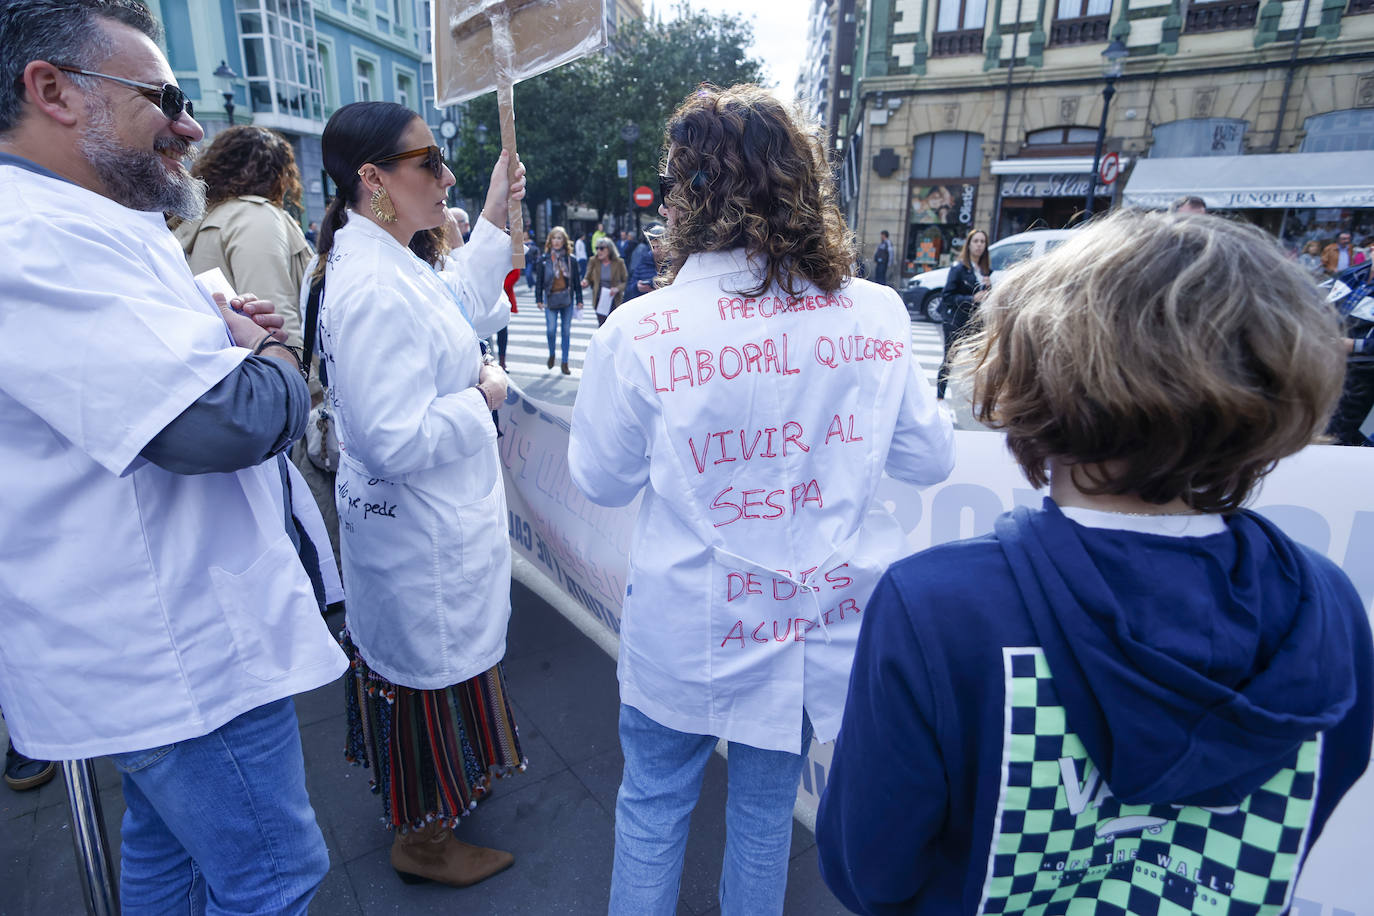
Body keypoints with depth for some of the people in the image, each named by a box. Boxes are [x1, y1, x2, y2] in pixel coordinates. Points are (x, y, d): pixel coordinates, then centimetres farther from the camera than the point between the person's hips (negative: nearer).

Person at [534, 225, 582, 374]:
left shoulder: (571, 259, 3)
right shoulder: (544, 260, 2)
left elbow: (577, 281, 7)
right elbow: (539, 280, 5)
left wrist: (579, 300, 5)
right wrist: (538, 299, 0)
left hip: (567, 299, 1)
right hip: (550, 299, -1)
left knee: (566, 332, 5)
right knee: (551, 330, -10)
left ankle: (565, 363, 16)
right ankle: (551, 354, 19)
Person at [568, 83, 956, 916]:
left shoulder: (640, 333, -18)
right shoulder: (876, 314, -10)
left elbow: (602, 480, -5)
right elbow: (930, 458, 1)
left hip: (688, 636, -2)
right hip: (821, 625, 3)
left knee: (654, 801, 23)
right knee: (766, 802, 26)